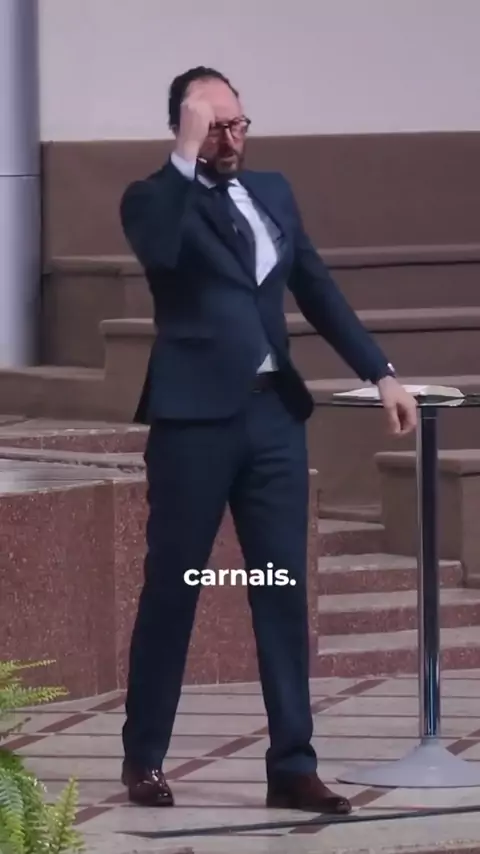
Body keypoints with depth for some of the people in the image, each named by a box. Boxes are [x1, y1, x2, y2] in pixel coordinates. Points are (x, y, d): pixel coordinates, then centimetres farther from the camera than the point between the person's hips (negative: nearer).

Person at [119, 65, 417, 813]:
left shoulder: (272, 191, 14)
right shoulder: (153, 198, -2)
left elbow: (317, 288, 18)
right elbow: (158, 251, -25)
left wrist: (380, 372, 12)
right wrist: (186, 156, -21)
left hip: (274, 411, 5)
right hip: (195, 415, -5)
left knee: (283, 592, 2)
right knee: (171, 590, 3)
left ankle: (292, 764, 4)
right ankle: (143, 757, 15)